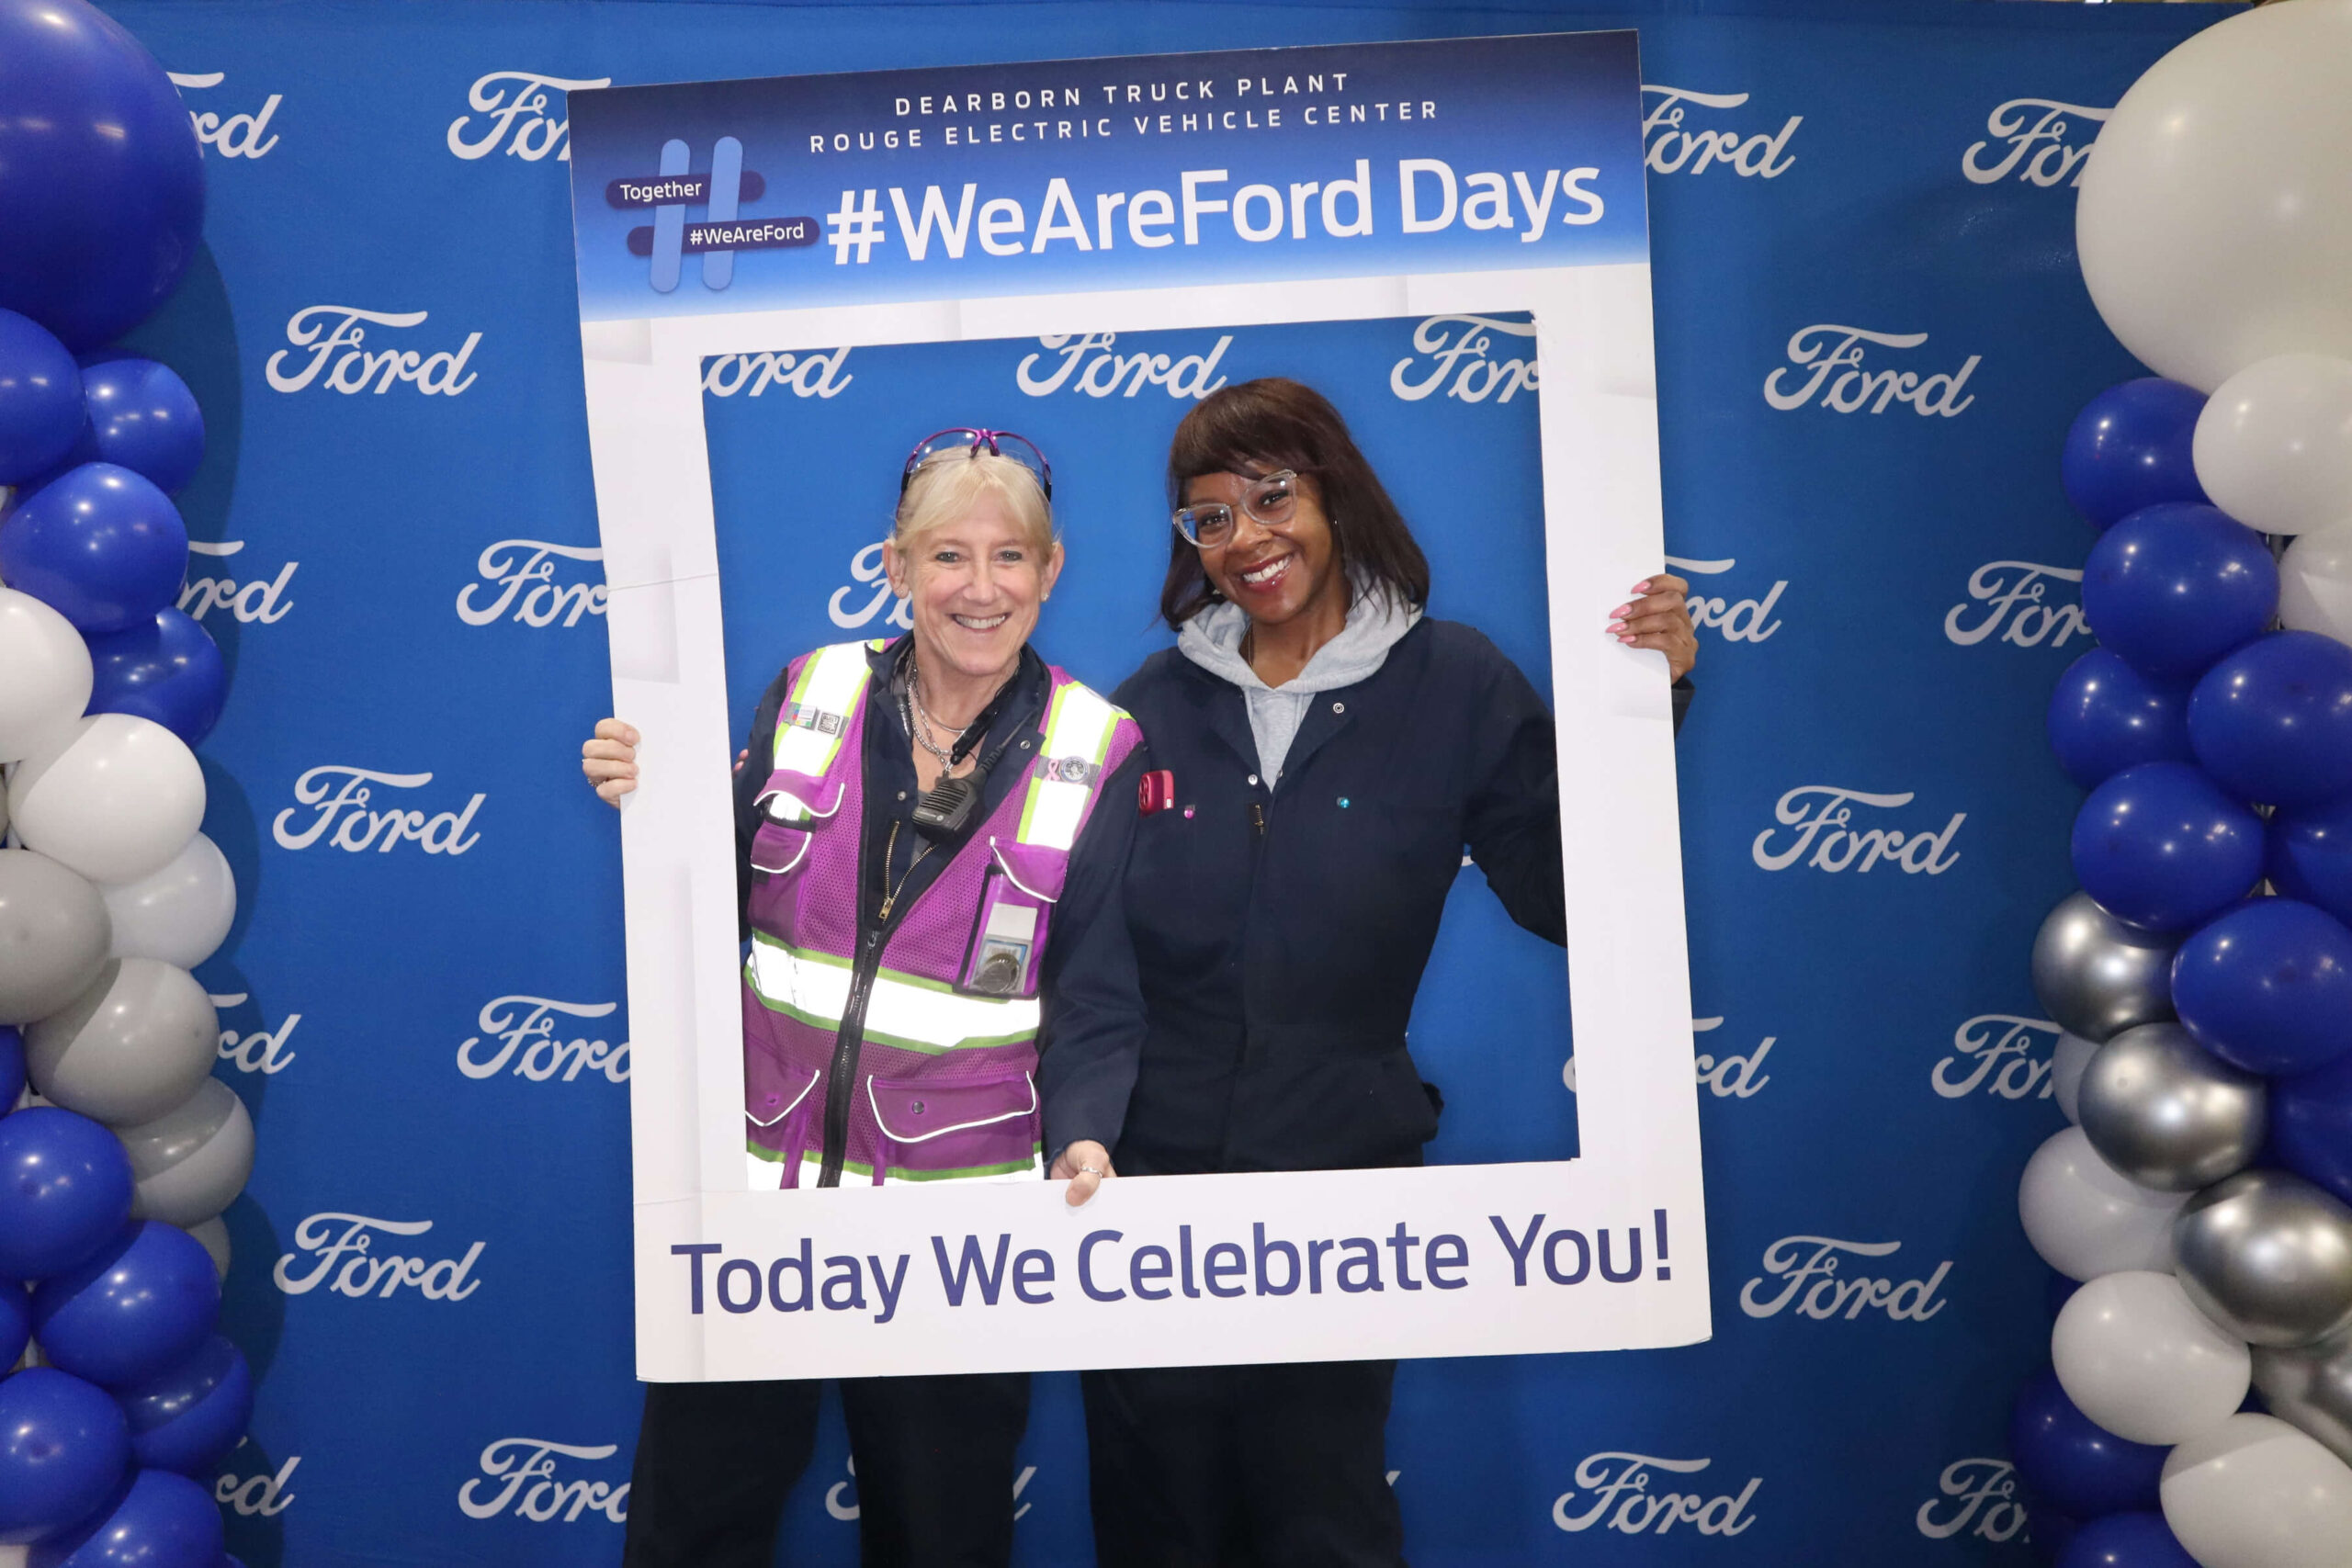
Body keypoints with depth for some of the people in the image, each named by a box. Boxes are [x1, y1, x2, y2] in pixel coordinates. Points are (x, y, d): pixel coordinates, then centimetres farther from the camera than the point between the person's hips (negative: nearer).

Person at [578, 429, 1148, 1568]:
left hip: (960, 1219, -1)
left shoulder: (1093, 753, -7)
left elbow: (1095, 1006, -6)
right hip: (754, 1187, 2)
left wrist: (1082, 1138, -22)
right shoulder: (808, 695, -1)